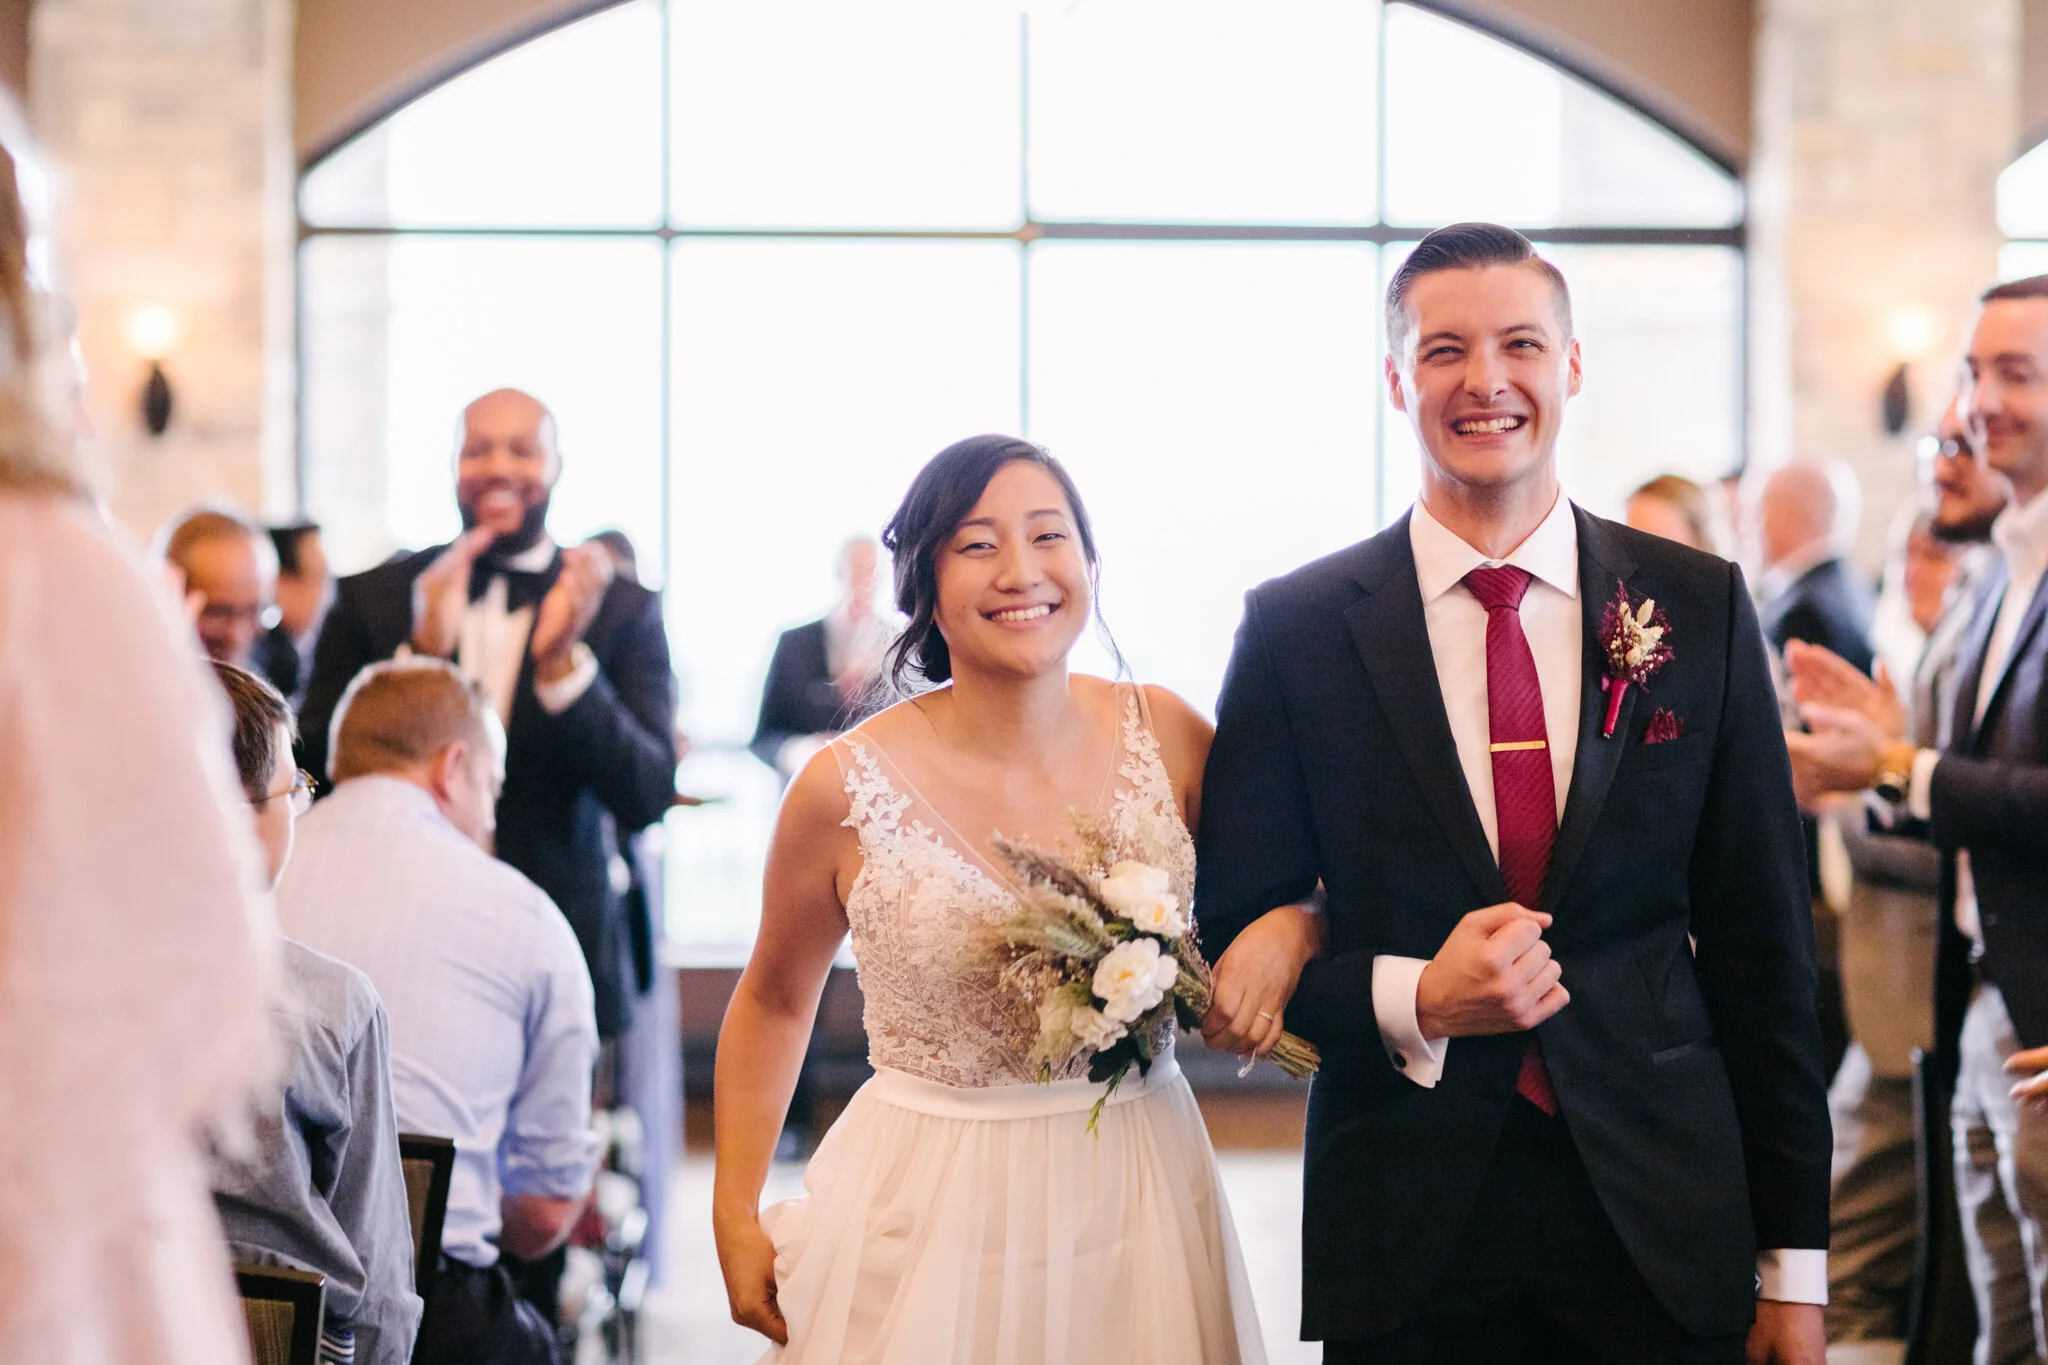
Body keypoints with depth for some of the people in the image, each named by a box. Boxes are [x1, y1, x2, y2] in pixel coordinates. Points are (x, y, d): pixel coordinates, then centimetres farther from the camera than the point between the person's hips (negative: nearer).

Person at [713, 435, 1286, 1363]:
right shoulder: (846, 788, -11)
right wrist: (735, 1219, 1)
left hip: (1137, 1203, 3)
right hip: (932, 1211, -2)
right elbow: (773, 1001, 3)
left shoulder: (1168, 736, -6)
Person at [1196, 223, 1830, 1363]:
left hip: (1664, 1226, 1)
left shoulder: (1701, 606, 2)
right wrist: (1410, 1001, -17)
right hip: (1407, 1243, -1)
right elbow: (1235, 936, 2)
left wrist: (1794, 1263, 3)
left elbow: (1762, 945, 4)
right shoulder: (1296, 627, -1)